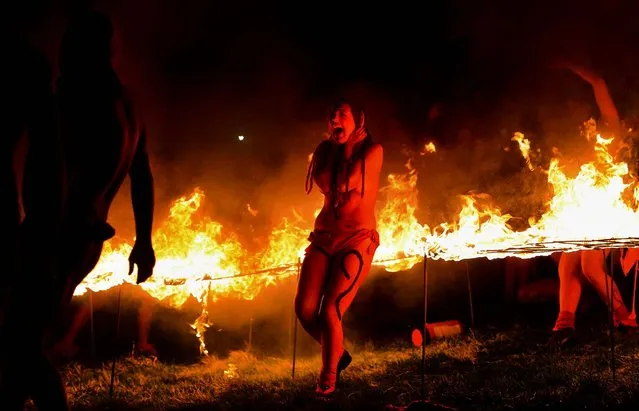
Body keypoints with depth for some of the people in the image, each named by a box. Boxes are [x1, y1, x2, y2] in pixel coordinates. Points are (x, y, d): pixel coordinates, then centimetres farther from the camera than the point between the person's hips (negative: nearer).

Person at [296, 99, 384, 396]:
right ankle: (338, 354, 21)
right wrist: (335, 147, 4)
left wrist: (348, 147, 3)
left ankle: (328, 377, 8)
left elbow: (346, 182, -11)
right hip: (324, 236, 5)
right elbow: (324, 184, 1)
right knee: (304, 308, -7)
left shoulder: (372, 151, -3)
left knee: (329, 312, -14)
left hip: (358, 238, -5)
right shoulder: (325, 150, 12)